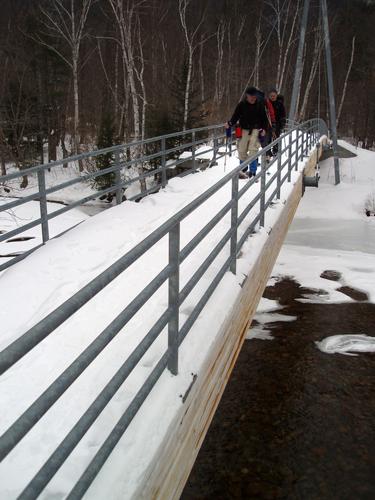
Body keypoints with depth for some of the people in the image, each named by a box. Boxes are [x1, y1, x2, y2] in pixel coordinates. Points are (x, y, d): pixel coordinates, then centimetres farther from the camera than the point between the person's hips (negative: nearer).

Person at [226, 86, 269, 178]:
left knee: (253, 150, -12)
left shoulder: (260, 105, 1)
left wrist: (264, 129, -6)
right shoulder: (241, 105, 0)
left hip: (256, 129, -2)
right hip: (244, 129, 2)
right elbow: (235, 116, 1)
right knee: (242, 150, 5)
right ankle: (243, 170, 22)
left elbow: (264, 118, 6)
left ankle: (253, 172, -7)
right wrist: (230, 124, -17)